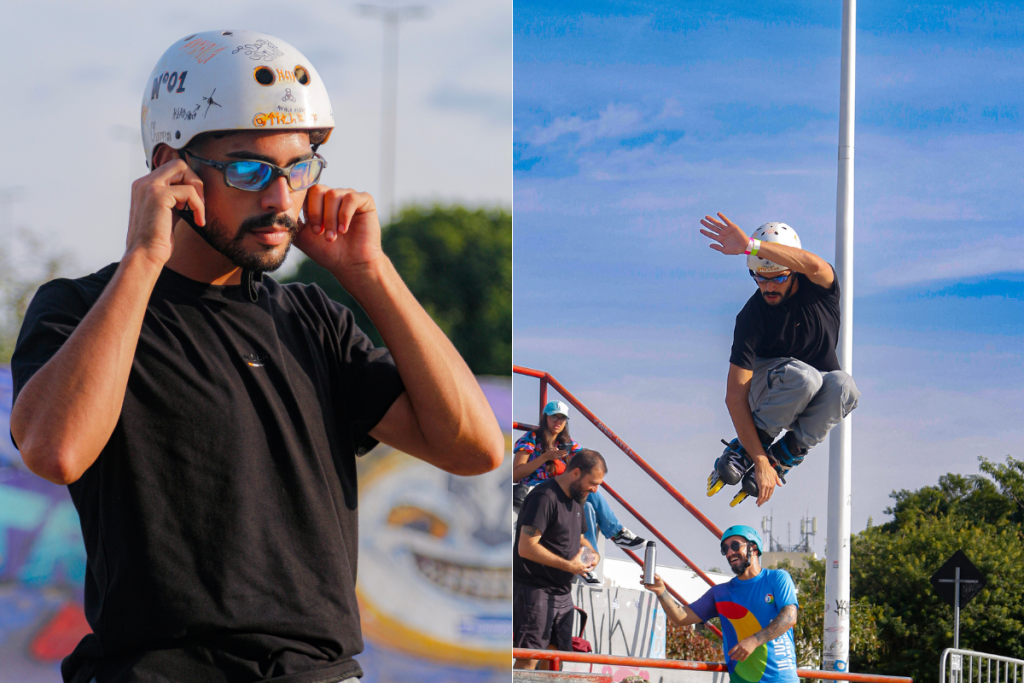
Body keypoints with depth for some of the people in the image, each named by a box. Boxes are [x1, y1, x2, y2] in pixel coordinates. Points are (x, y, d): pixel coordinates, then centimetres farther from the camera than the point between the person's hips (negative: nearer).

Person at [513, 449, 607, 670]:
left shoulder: (576, 499, 14)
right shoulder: (544, 497, -17)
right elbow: (526, 547, -24)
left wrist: (591, 552, 7)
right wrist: (569, 565, -21)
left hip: (562, 593, 9)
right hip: (535, 591, -9)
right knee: (528, 659, -12)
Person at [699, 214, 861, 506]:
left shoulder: (818, 287, -17)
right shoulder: (752, 317, -22)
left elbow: (814, 265, -45)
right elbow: (735, 396, -25)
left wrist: (750, 246, -53)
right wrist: (759, 461, -32)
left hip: (815, 400, 2)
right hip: (769, 388, -2)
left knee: (843, 387, -34)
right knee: (803, 375, -37)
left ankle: (784, 456, -17)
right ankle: (744, 449, -17)